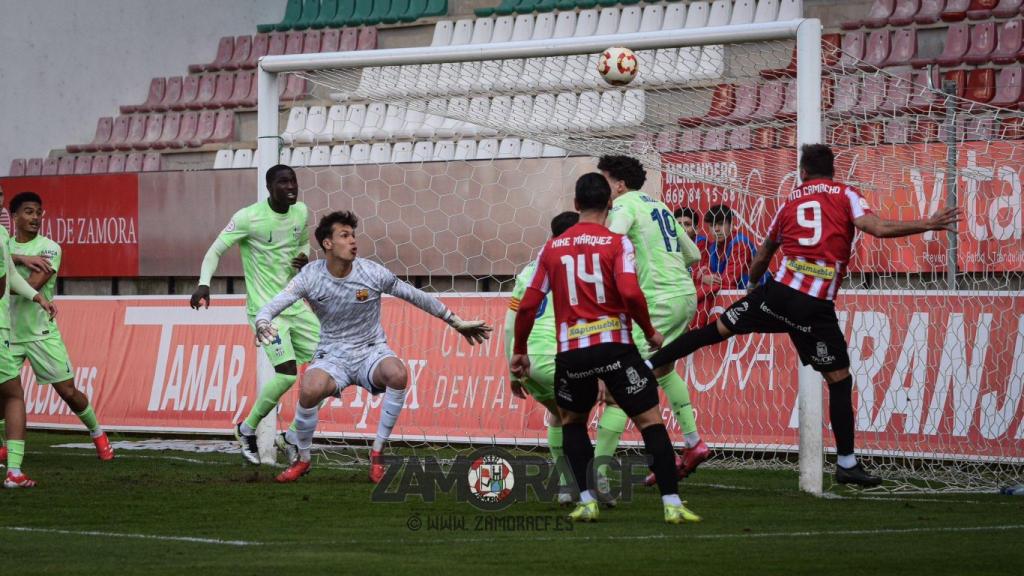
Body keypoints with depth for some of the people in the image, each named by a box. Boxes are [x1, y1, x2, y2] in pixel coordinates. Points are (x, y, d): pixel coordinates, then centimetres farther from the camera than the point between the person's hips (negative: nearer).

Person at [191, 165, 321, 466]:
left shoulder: (301, 212, 4)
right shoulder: (249, 217, -15)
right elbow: (216, 250, -10)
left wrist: (304, 258, 0)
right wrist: (203, 284, -26)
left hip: (295, 303, 7)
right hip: (265, 308, -7)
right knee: (287, 373, -20)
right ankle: (247, 428, 3)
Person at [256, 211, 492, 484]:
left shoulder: (372, 272, -8)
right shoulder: (311, 276, -9)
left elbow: (417, 297, 4)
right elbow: (273, 305, -15)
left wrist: (457, 322, 10)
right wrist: (262, 323, -40)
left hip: (372, 351, 1)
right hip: (332, 356, -1)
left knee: (397, 373, -35)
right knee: (310, 390, -35)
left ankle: (377, 452, -17)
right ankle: (301, 459, -6)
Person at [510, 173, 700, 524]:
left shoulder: (552, 248, 10)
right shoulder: (617, 243, -1)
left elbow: (528, 305, 11)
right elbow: (630, 293, -15)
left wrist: (520, 350, 23)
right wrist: (650, 331, 0)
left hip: (571, 351, 3)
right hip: (614, 346, -3)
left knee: (571, 422, 24)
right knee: (650, 421, 3)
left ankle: (587, 501, 13)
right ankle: (672, 504, -6)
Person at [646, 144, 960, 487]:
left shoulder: (789, 203, 18)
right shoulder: (845, 195, 6)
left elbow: (762, 258, 29)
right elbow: (877, 228, -12)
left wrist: (753, 286, 48)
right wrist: (928, 225, -7)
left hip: (779, 291, 3)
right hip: (817, 308, -3)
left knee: (718, 329, 16)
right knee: (839, 379, 6)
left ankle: (650, 363, 16)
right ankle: (846, 463, 8)